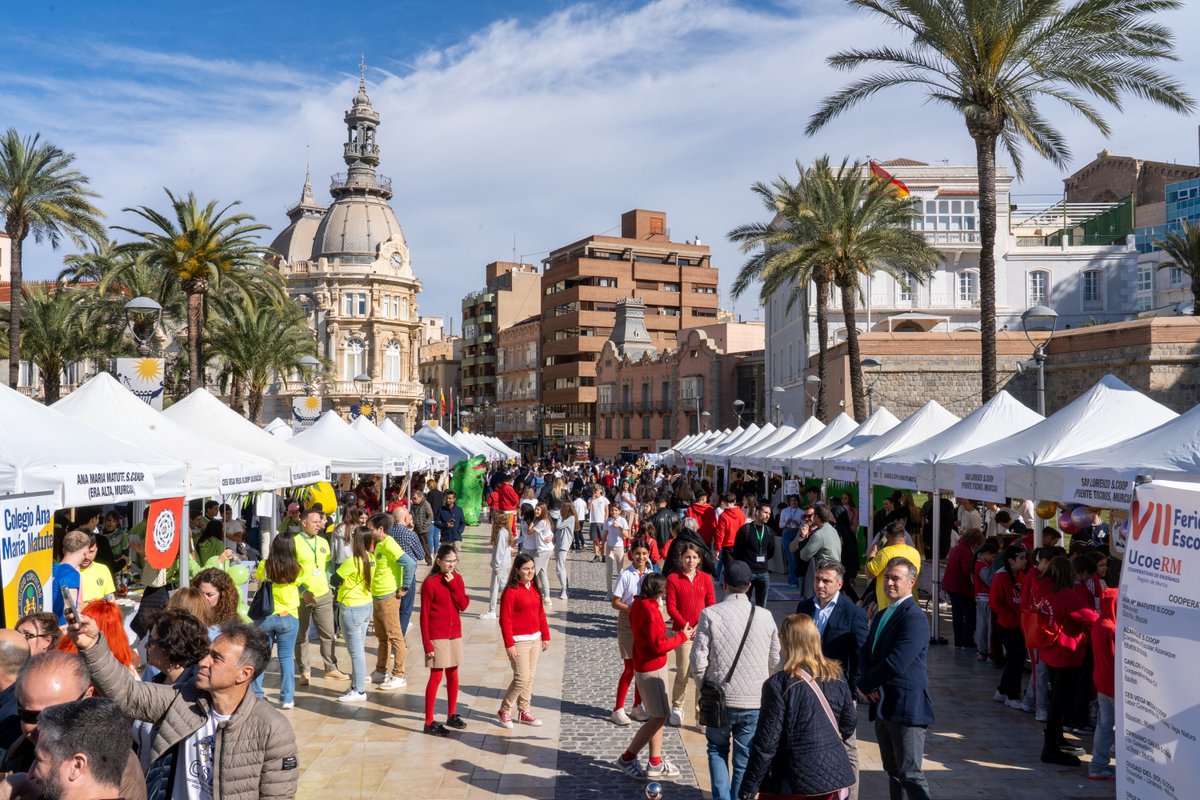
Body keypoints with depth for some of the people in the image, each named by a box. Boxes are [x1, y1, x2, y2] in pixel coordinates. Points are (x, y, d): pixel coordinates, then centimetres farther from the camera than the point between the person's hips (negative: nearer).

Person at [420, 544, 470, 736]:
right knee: (436, 676, -3)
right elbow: (424, 615, -11)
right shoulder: (430, 583, -12)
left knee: (453, 674, 14)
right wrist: (427, 643, -14)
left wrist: (453, 584, -13)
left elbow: (463, 605, -4)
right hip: (437, 636, -6)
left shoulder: (457, 579, 6)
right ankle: (429, 722, 5)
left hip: (455, 634, 6)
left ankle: (452, 715, 29)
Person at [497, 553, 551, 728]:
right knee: (521, 678, -6)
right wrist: (509, 644, -16)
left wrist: (545, 635, 14)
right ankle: (504, 711, 11)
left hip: (535, 639, 7)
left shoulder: (535, 588, 9)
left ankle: (524, 711, 23)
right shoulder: (511, 591, -14)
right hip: (519, 641, -7)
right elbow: (505, 620, -14)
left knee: (530, 678, 11)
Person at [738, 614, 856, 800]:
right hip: (832, 772, 5)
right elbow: (850, 721, 11)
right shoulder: (836, 675, -1)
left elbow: (767, 741, -16)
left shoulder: (779, 684, -17)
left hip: (796, 778, -5)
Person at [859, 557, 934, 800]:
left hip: (906, 707, -9)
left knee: (910, 775, -7)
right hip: (882, 706, 9)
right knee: (893, 772, 16)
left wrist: (865, 685, -11)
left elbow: (896, 663, -23)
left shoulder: (915, 618, -16)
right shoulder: (882, 615, 15)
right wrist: (870, 686, -5)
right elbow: (868, 653, 14)